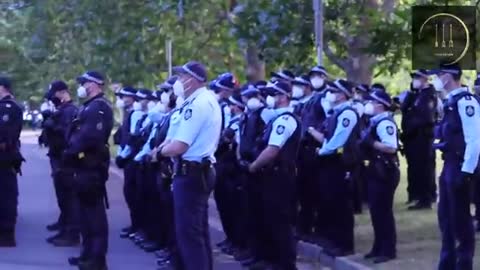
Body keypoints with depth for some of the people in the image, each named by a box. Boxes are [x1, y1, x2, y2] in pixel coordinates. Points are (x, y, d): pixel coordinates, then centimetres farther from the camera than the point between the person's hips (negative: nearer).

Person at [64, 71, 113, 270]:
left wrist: (71, 151, -18)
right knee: (86, 210, 15)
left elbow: (90, 136, -26)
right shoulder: (90, 106, 19)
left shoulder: (99, 107, -14)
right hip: (85, 165, 11)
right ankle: (88, 253, 23)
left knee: (94, 211, -8)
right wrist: (71, 152, 8)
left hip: (91, 166, -11)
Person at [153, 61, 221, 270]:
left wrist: (161, 150, -4)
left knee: (188, 232, -7)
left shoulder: (196, 104, -19)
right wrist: (169, 142, 4)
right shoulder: (209, 100, 13)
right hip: (202, 171, 10)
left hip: (190, 173, -10)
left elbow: (179, 147, -23)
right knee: (198, 230, 15)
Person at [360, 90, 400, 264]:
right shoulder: (375, 121, 14)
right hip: (376, 170, 10)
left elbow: (391, 147, -28)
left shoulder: (385, 122, -17)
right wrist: (364, 141, 6)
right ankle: (379, 247, 23)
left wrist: (371, 142, -27)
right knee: (376, 210, 14)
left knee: (384, 211, -6)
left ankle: (388, 250, 0)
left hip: (385, 172, -10)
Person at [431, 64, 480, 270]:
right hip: (449, 165, 10)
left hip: (460, 167, -10)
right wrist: (449, 167, 19)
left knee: (460, 217, -2)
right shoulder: (450, 101, 13)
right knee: (446, 216, 15)